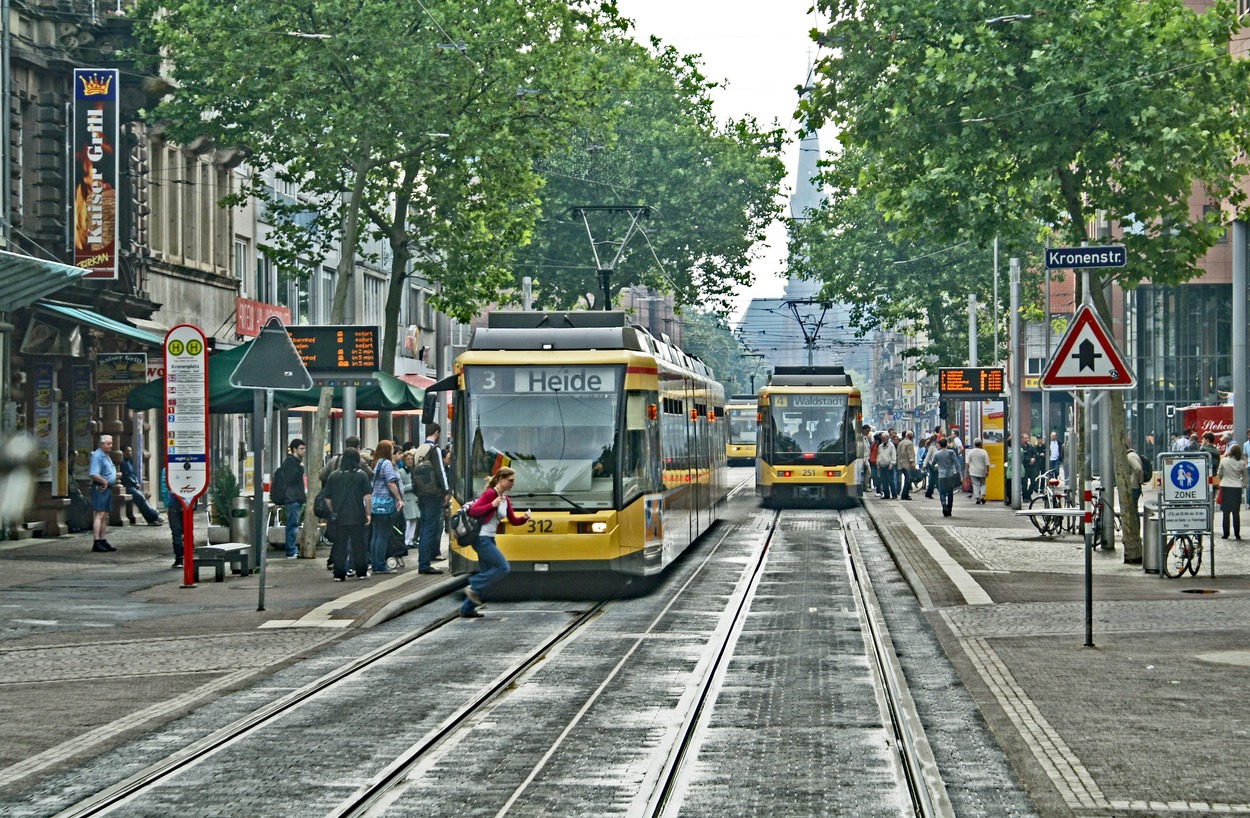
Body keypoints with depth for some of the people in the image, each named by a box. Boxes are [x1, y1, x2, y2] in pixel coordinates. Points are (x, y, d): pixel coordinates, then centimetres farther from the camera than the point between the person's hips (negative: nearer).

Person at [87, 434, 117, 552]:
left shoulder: (107, 456, 19)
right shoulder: (97, 455, -13)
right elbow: (93, 474, -23)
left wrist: (116, 475, 13)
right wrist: (104, 482, -17)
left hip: (108, 488, 10)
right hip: (100, 488, -10)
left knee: (105, 516, 12)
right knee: (99, 515, -12)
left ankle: (103, 541, 18)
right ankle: (97, 543, -14)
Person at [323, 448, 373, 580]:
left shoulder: (333, 476, 5)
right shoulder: (361, 475, -3)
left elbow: (327, 499, 8)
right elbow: (367, 496, -8)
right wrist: (368, 513, 0)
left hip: (339, 516, 2)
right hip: (357, 517, -2)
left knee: (340, 546, 4)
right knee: (359, 545, 8)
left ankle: (339, 574, 1)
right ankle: (361, 572, 13)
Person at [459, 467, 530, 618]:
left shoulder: (505, 499, 14)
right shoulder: (490, 493, -12)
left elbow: (513, 520, 18)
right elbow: (473, 511, -18)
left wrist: (524, 518, -3)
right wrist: (492, 505, -28)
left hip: (489, 540, 10)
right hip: (481, 538, -10)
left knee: (486, 574, 10)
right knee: (503, 567, -14)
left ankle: (467, 609, 14)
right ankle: (473, 588, -6)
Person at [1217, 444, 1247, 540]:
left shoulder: (1223, 461, -7)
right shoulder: (1241, 463, -4)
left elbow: (1219, 475, 4)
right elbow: (1244, 477, 7)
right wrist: (1243, 485, 22)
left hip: (1225, 488, -1)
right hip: (1237, 488, 1)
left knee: (1225, 512, 5)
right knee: (1236, 512, 7)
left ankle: (1226, 533, 2)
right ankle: (1237, 534, 7)